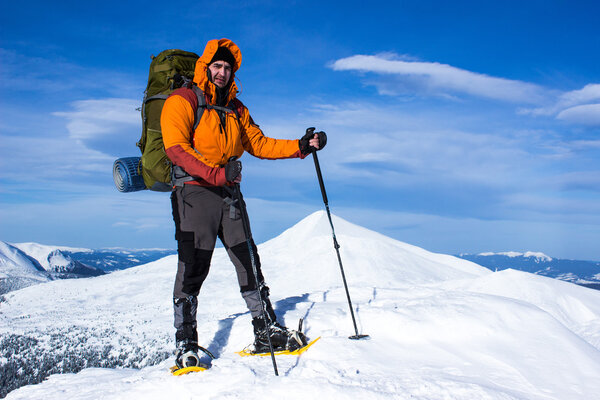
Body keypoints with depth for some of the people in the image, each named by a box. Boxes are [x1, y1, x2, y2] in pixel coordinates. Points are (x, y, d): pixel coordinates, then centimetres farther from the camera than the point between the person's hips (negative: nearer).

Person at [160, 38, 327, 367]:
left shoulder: (235, 109, 19)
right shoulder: (182, 101, -1)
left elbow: (258, 144, 18)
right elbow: (176, 149, -14)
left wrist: (300, 147, 5)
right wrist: (216, 174, -27)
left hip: (228, 193, 6)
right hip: (195, 192, -6)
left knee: (248, 262, 5)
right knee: (193, 268, -7)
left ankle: (267, 331, 14)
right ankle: (185, 345, 1)